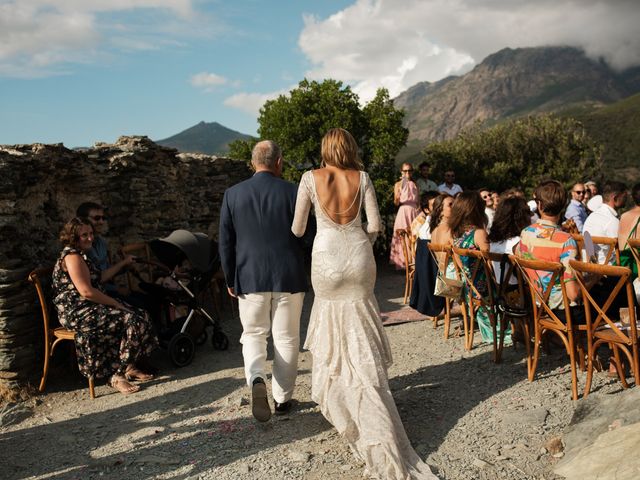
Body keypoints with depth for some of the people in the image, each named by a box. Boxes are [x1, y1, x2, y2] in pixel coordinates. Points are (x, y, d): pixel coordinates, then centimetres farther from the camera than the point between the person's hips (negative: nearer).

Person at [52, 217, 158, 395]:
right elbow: (86, 291, -22)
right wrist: (115, 303, -15)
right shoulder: (73, 257, -15)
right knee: (132, 321, -22)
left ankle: (129, 367, 7)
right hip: (77, 312, -10)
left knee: (139, 316, 2)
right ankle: (117, 376, -15)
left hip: (87, 307, 10)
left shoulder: (80, 255, 19)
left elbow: (98, 279, 24)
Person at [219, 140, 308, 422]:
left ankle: (256, 379, -10)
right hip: (289, 277, -1)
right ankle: (283, 398, 20)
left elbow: (225, 242, 1)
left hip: (250, 278, 1)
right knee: (286, 337, 11)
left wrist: (230, 280, 9)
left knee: (253, 334, 16)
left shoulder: (233, 194, -1)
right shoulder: (292, 192, -6)